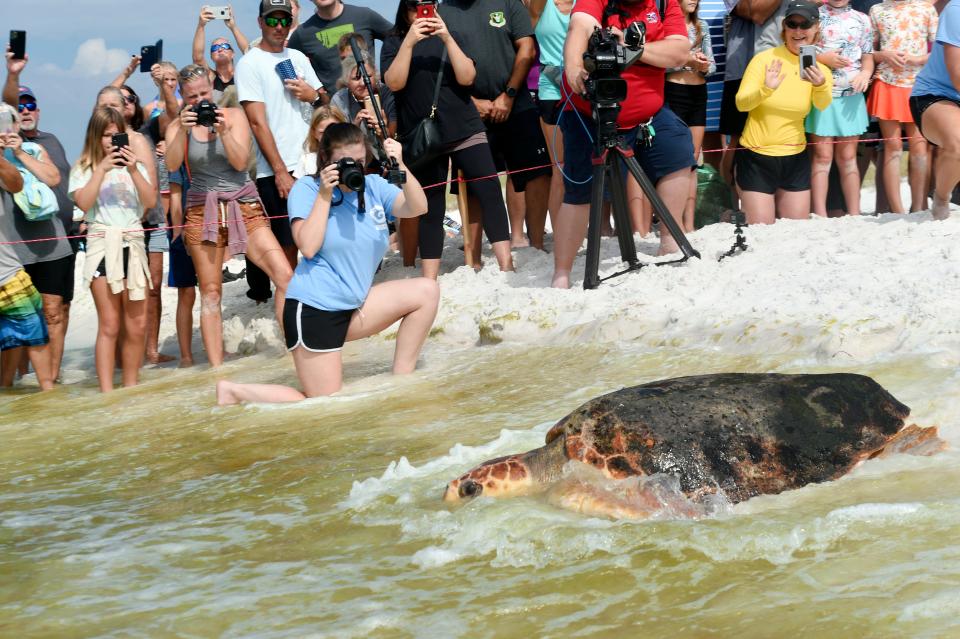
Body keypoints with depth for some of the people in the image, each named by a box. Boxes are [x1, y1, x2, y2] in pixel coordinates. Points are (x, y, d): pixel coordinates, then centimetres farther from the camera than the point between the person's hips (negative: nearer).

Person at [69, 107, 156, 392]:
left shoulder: (134, 164, 12)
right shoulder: (83, 168, 6)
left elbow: (150, 201, 1)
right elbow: (83, 203, -10)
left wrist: (133, 171, -11)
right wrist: (102, 169, -14)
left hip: (133, 242, 3)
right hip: (102, 243, -3)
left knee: (137, 324, 1)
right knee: (109, 325, -8)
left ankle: (131, 388, 12)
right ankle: (107, 393, -8)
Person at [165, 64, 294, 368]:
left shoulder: (233, 115, 3)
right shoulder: (178, 126, 4)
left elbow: (240, 162, -7)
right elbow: (172, 164, -13)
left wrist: (223, 131, -22)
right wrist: (183, 131, -26)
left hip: (243, 207, 0)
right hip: (203, 211, 0)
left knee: (285, 275, -14)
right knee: (210, 293, -2)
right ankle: (216, 369, 0)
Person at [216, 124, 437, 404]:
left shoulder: (372, 185, 6)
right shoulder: (307, 188, -6)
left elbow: (417, 208, -8)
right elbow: (309, 247, -18)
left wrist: (400, 167, -22)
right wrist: (325, 193, -18)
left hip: (354, 306, 6)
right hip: (314, 308, -6)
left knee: (426, 291, -6)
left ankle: (401, 380, 1)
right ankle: (234, 392, 8)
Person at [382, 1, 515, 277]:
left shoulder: (449, 38, 9)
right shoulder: (394, 44, 4)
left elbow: (467, 77, -5)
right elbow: (394, 83, -12)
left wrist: (447, 38, -15)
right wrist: (409, 42, -20)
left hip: (465, 130, 1)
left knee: (490, 193, -11)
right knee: (431, 209, 1)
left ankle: (507, 267, -11)